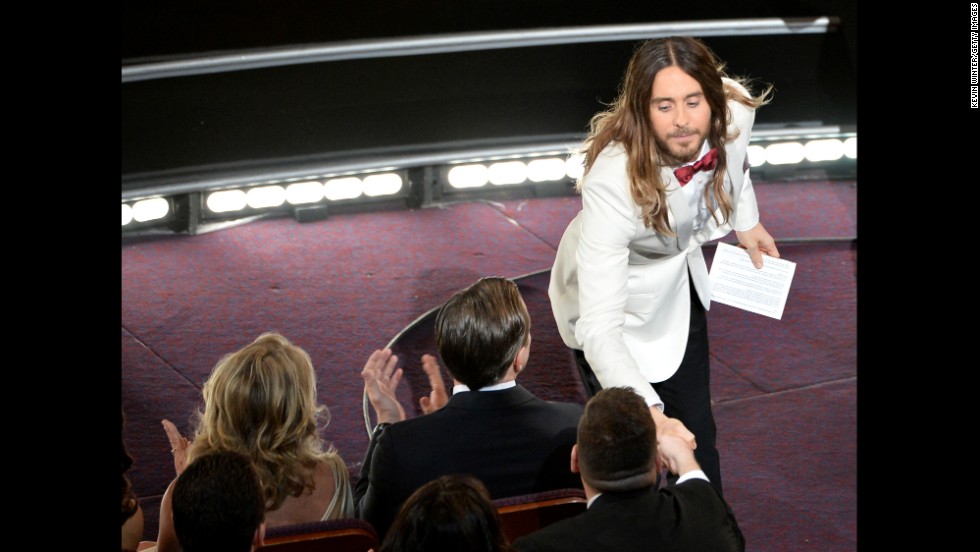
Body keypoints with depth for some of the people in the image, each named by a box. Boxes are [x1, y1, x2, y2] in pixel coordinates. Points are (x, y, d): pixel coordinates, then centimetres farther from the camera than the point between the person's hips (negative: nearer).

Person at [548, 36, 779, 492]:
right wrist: (649, 414, -57)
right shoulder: (613, 183, -43)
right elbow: (599, 329, -46)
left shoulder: (735, 111, -28)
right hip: (615, 299, -5)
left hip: (679, 282, 5)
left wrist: (746, 222, 10)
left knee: (696, 434, 16)